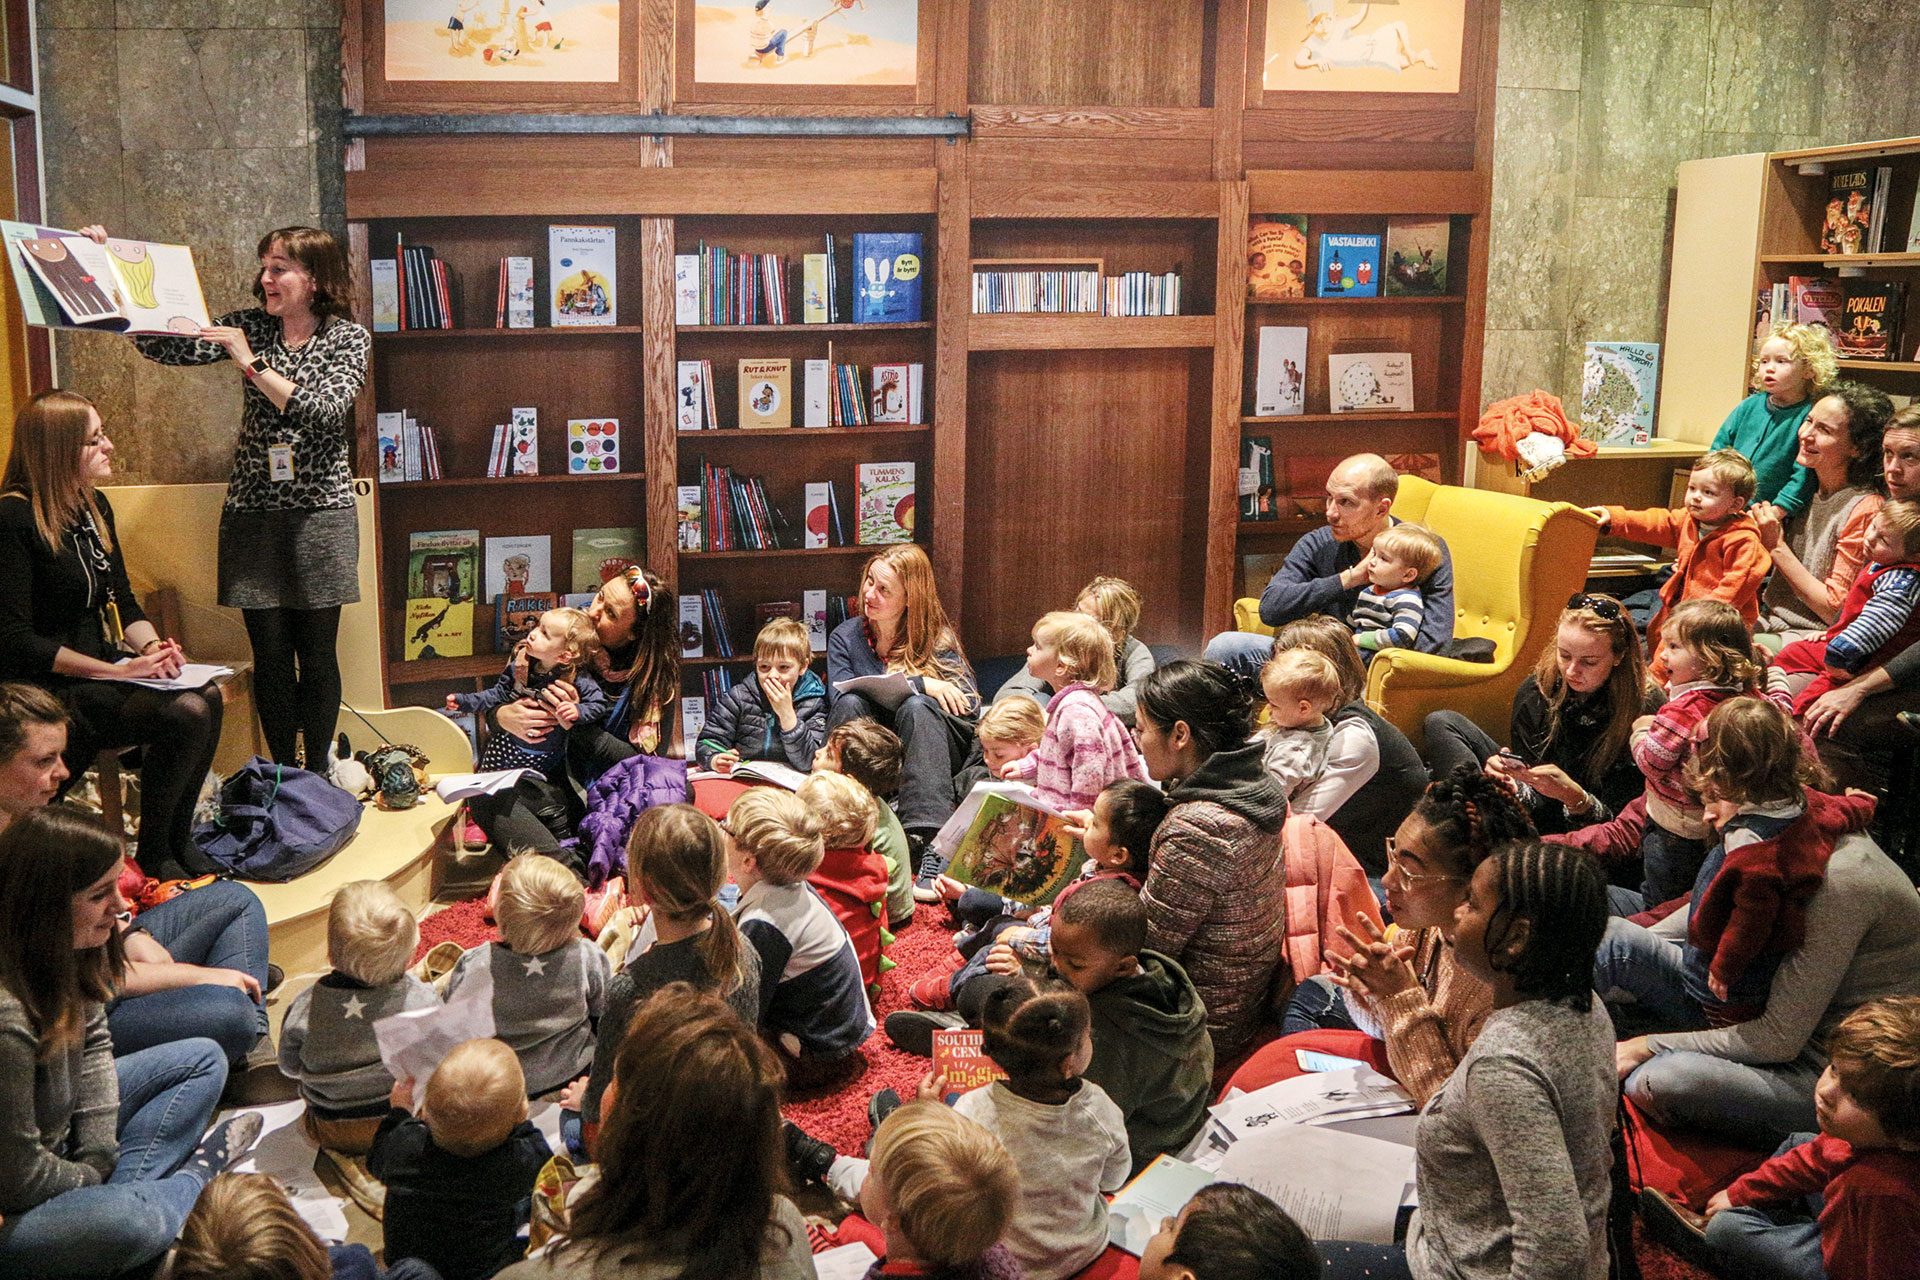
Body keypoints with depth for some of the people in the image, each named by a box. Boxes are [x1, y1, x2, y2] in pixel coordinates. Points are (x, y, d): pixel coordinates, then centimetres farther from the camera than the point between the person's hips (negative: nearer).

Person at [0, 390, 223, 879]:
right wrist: (118, 670, -21)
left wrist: (151, 645, -5)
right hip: (46, 690, -8)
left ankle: (179, 840, -5)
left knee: (206, 696, -19)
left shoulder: (94, 507, 11)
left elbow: (123, 602, 17)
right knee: (184, 713, -26)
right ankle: (152, 857, -8)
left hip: (99, 665, 8)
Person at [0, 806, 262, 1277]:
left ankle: (120, 1188, -5)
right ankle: (196, 1176, -2)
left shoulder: (73, 953, -10)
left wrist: (99, 1158, -1)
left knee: (203, 1060, 13)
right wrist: (93, 1179, -8)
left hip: (59, 1139, 10)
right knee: (128, 1222, -37)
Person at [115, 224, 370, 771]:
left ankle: (317, 773, 15)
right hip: (253, 512, 3)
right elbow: (167, 347, -3)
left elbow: (324, 411, -16)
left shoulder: (348, 337, -2)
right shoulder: (249, 327, 6)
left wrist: (253, 365, -17)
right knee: (270, 653, 5)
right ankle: (282, 773, 17)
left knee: (316, 651, 3)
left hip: (321, 512, -2)